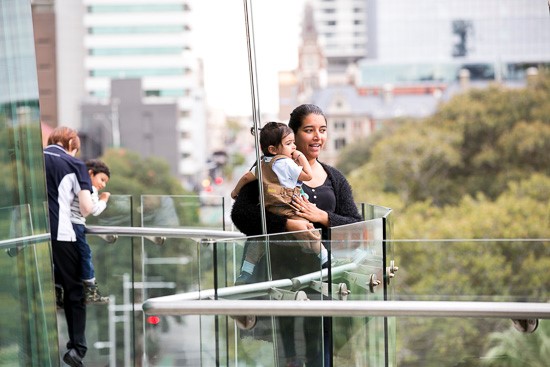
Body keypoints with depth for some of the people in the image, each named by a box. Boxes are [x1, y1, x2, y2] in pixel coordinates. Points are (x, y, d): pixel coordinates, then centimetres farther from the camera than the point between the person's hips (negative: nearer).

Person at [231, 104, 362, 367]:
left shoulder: (335, 179, 15)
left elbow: (357, 227, 8)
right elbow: (240, 214, -8)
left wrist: (322, 217, -9)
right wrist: (286, 224, -18)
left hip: (321, 272, 5)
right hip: (281, 269, -4)